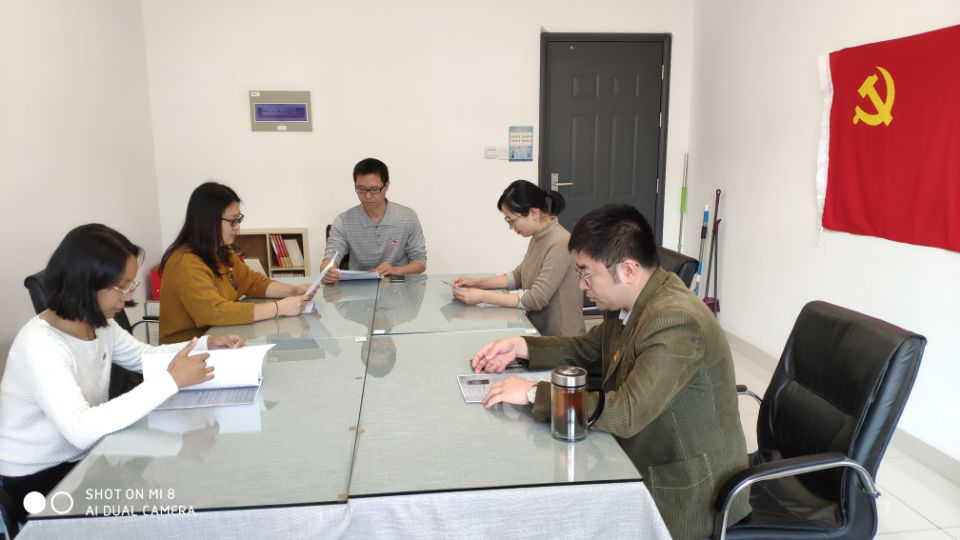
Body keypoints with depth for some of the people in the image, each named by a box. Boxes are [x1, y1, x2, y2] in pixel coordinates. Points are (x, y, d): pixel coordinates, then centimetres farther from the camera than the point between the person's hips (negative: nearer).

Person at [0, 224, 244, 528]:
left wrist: (206, 345, -3)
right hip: (35, 479, -7)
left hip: (82, 459, 7)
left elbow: (145, 355, 14)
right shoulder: (40, 343, -29)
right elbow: (80, 430, -40)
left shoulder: (98, 323, -5)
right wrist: (170, 381, -42)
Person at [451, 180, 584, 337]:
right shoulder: (537, 238, 7)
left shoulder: (560, 244, -21)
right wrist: (477, 282, 5)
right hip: (537, 331, 8)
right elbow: (519, 276, 16)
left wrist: (482, 296, -22)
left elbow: (535, 299, -23)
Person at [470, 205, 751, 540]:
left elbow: (626, 413, -34)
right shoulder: (627, 303, -2)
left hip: (686, 492, -7)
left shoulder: (676, 321, -30)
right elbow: (587, 350, 14)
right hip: (644, 467, 8)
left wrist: (534, 393, -26)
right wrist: (520, 347, 1)